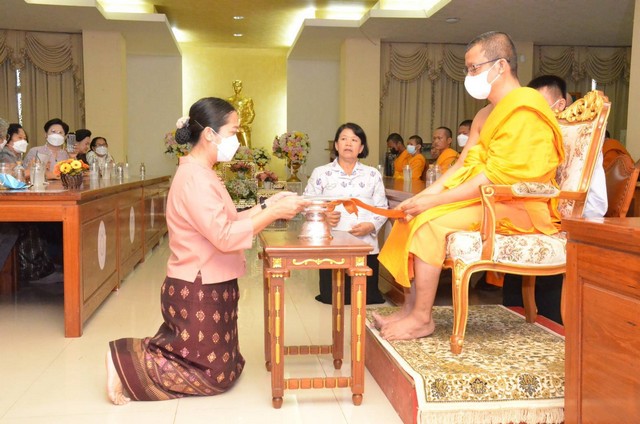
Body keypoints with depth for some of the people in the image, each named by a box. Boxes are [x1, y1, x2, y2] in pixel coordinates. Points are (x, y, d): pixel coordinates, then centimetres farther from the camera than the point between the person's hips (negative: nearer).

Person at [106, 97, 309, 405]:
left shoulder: (201, 174, 12)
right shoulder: (194, 177, -22)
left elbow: (225, 221, 12)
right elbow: (225, 236, -27)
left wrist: (265, 206, 2)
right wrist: (274, 213, -23)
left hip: (207, 288, 10)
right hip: (199, 292, -10)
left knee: (229, 365, 18)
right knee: (217, 375, 3)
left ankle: (137, 352, 20)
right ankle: (127, 363, 6)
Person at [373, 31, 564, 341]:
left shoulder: (522, 109, -15)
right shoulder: (487, 114, 17)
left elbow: (496, 177, -23)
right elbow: (462, 165, 10)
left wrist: (433, 201, -22)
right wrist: (424, 196, -5)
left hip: (517, 207, -10)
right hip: (488, 199, 10)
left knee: (431, 221, -24)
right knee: (416, 214, 0)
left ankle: (422, 318, -14)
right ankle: (411, 307, -4)